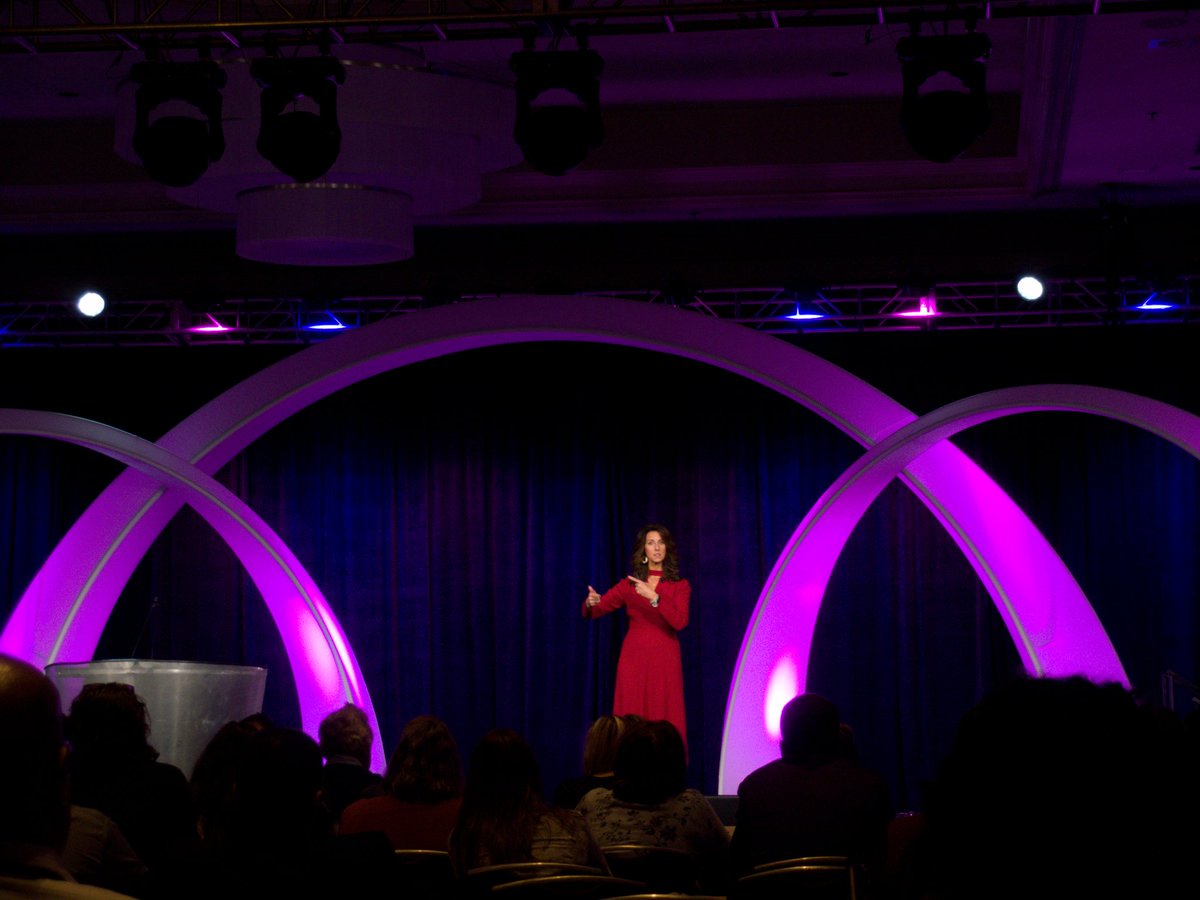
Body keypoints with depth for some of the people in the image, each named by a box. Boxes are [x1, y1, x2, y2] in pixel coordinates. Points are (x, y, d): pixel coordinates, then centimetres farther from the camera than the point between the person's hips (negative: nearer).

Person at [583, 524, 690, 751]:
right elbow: (592, 611, 5)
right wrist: (591, 602, -19)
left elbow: (680, 622, -12)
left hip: (664, 660, -1)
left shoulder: (680, 585, 4)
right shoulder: (629, 584, 9)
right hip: (633, 658, 1)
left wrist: (653, 597, -23)